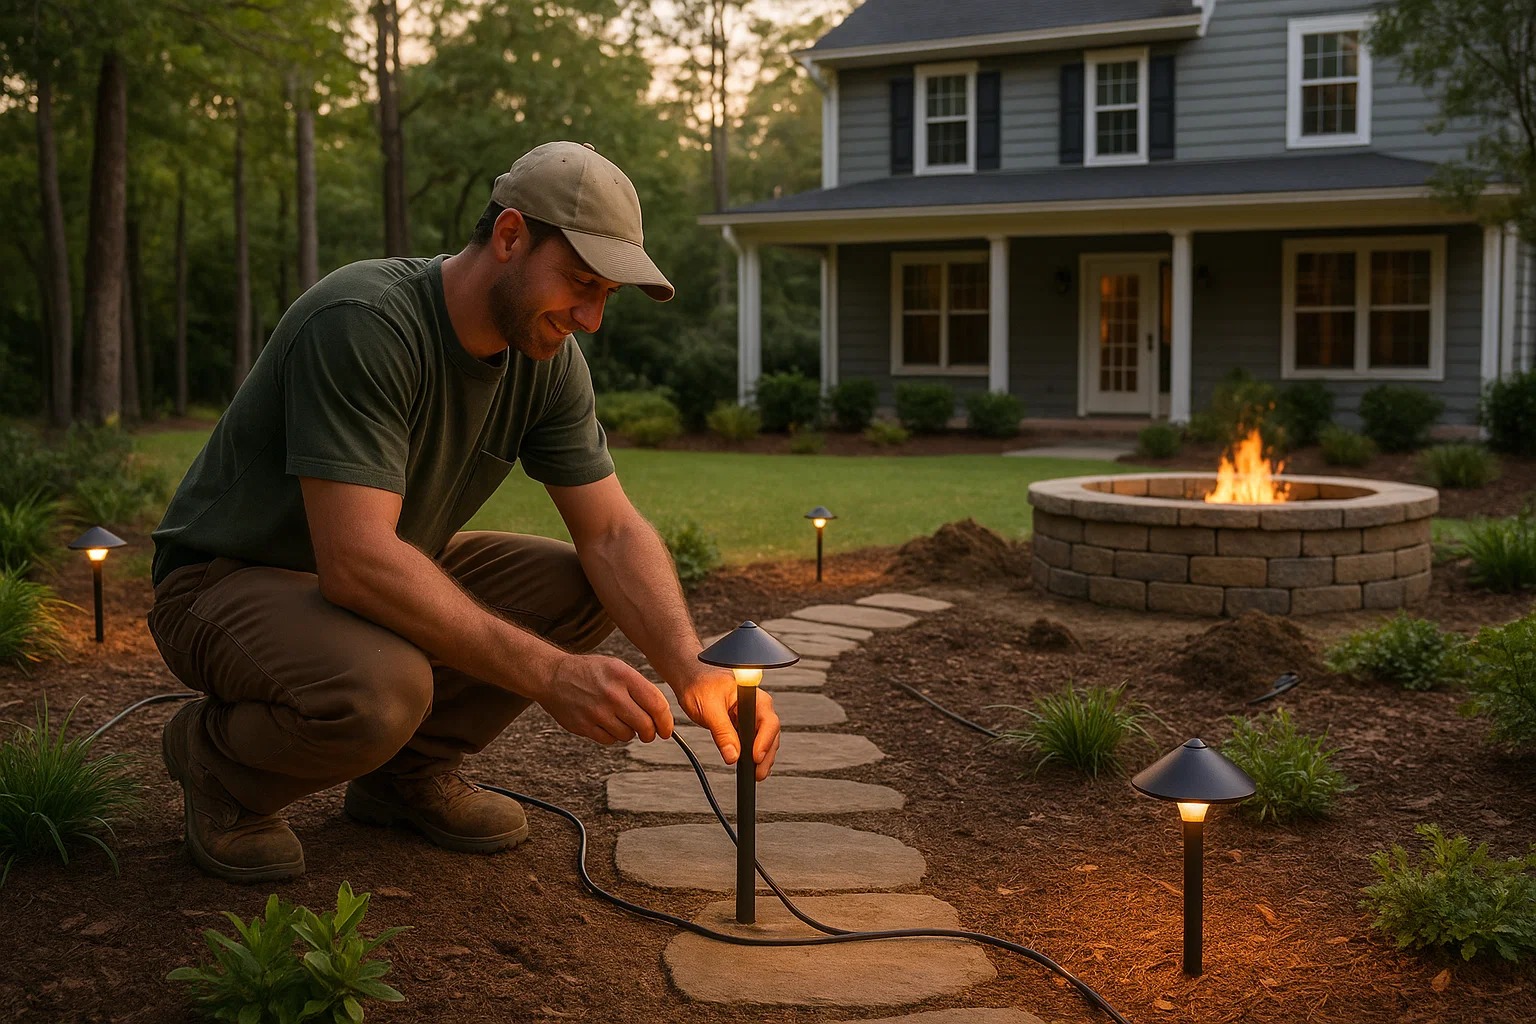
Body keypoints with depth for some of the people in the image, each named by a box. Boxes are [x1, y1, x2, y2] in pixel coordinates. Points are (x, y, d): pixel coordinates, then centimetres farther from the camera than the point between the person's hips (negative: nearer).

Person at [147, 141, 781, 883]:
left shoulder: (547, 360, -6)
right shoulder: (363, 325, -30)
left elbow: (614, 532, -8)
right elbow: (356, 559, -38)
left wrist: (689, 669, -26)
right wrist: (549, 673, -42)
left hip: (384, 570, 7)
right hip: (229, 581, -7)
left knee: (584, 588, -10)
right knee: (380, 689, -37)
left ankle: (409, 770, 6)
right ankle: (217, 755, -3)